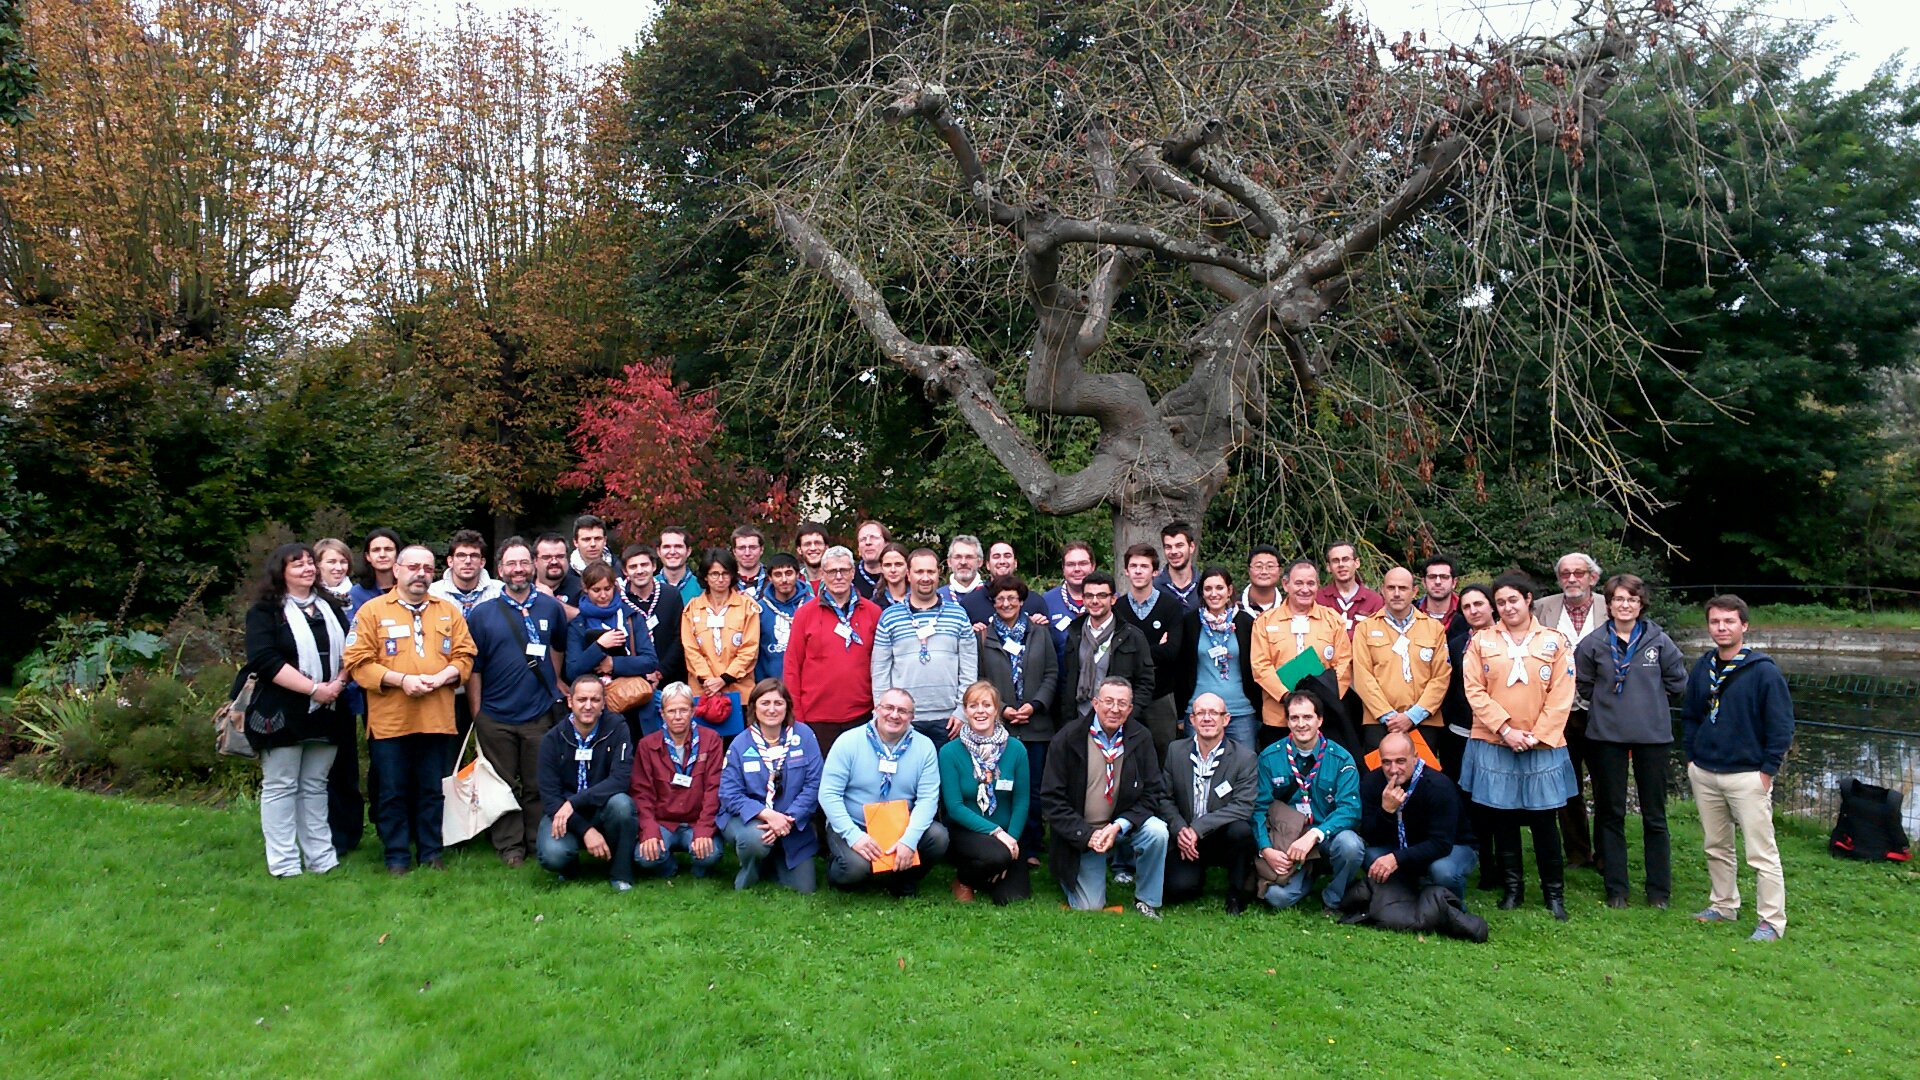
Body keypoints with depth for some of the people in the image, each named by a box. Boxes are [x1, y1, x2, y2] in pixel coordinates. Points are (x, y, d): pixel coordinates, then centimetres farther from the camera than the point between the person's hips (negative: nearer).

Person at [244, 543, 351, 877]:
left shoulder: (330, 608, 15)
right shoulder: (265, 612, -4)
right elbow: (265, 660, -16)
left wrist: (339, 682, -7)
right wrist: (314, 689, -20)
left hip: (326, 713, 5)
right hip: (282, 713, -5)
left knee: (315, 787, 11)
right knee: (280, 787, 1)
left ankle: (321, 859, 14)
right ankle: (283, 865, 6)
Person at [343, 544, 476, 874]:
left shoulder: (448, 611, 12)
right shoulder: (372, 610, 2)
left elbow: (464, 655, 8)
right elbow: (359, 662, -5)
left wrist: (442, 676, -11)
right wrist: (400, 679, -15)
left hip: (437, 719, 2)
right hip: (389, 720, -2)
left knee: (431, 791, 10)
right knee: (393, 793, 5)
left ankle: (430, 854, 19)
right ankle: (397, 858, 14)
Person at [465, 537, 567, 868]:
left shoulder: (551, 607, 5)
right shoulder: (482, 614, 0)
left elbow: (561, 645, 22)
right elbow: (473, 668, 1)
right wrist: (477, 714, -2)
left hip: (540, 714, 1)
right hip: (496, 717, -1)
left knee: (538, 785, 8)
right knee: (503, 786, 7)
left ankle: (540, 844, 19)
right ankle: (509, 847, 17)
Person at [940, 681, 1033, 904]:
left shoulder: (1015, 749, -1)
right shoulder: (950, 752, -8)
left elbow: (1021, 801, 2)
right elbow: (954, 806, -12)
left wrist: (1011, 838, -13)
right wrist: (995, 831, -21)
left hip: (1006, 836, 3)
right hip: (964, 833, -3)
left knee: (1012, 898, -17)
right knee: (997, 854, -34)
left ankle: (993, 876, 20)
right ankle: (963, 880, 0)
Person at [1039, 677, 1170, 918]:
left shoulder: (1140, 738, -4)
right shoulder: (1068, 738, -11)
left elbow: (1153, 793, -5)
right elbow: (1051, 798, -10)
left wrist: (1119, 826, -20)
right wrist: (1086, 834, -19)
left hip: (1123, 827, 2)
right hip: (1081, 835, -2)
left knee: (1157, 831, -28)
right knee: (1088, 908, -7)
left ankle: (1146, 902, -6)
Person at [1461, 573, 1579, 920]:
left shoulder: (1554, 642, 4)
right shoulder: (1481, 641, 4)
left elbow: (1561, 695, -1)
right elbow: (1474, 691, -2)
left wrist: (1537, 735, -9)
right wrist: (1505, 729, -11)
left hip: (1542, 747, -1)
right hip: (1494, 746, 1)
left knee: (1544, 819, 2)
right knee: (1502, 819, 7)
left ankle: (1554, 892, 16)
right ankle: (1511, 888, 20)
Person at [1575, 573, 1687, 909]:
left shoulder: (1658, 641, -3)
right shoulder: (1594, 643, -2)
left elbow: (1678, 680, 9)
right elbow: (1582, 684, 10)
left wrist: (1651, 699, 8)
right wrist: (1608, 702, 3)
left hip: (1652, 734, 0)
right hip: (1607, 735, 0)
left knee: (1654, 815, 8)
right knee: (1611, 814, 7)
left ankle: (1659, 889, 19)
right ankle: (1616, 888, 17)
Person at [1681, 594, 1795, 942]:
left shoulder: (1764, 671, -9)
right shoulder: (1701, 668, 8)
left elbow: (1781, 726, -8)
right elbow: (1689, 715, 18)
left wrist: (1767, 771, -9)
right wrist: (1691, 757, 10)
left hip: (1748, 776, -6)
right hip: (1704, 774, 6)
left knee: (1762, 853, -3)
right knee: (1716, 847, 16)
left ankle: (1772, 922, 5)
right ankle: (1724, 905, 29)